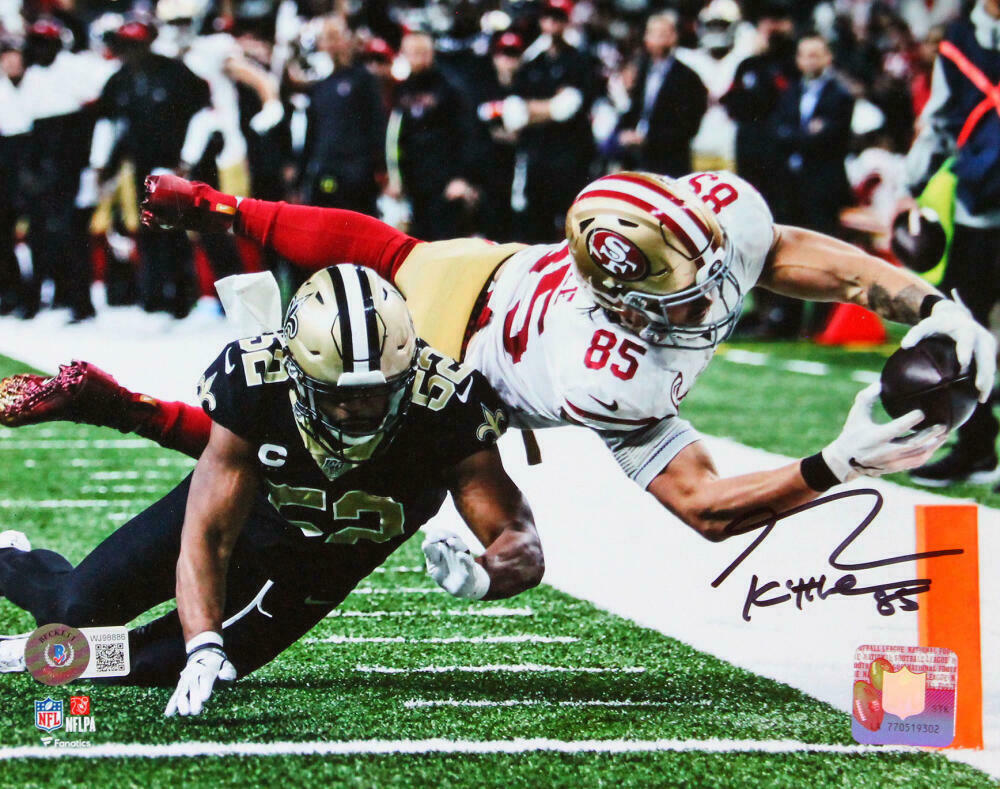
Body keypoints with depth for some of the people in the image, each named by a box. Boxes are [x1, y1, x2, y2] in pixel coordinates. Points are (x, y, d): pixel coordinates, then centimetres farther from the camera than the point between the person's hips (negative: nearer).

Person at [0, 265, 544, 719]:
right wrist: (203, 649, -46)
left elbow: (522, 547, -35)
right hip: (236, 504, 0)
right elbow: (207, 535, -32)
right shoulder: (253, 383, -37)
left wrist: (478, 577, -58)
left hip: (329, 557, 0)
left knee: (154, 664, -8)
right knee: (81, 606, 2)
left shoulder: (446, 408, -38)